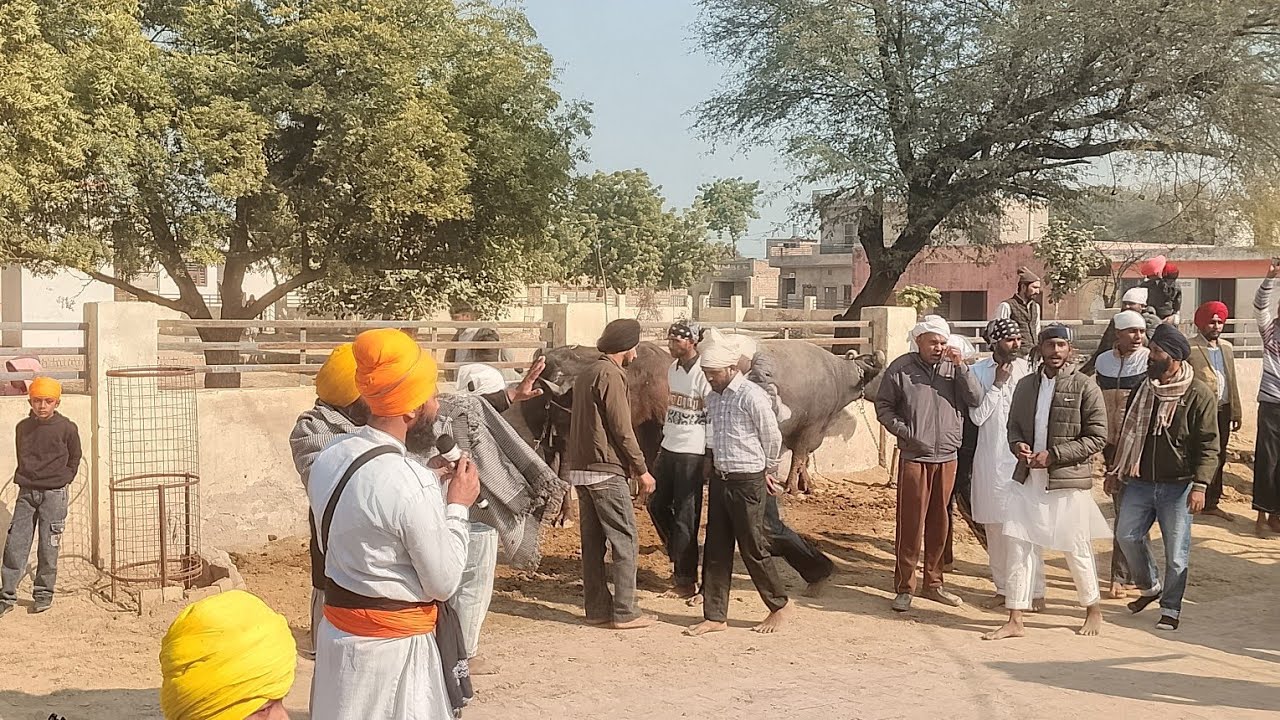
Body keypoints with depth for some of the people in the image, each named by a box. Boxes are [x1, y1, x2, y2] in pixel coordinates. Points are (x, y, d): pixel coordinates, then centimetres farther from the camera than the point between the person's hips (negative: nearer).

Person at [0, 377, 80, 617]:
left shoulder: (67, 428, -4)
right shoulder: (23, 427, 5)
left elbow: (74, 458, 8)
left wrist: (62, 480, 3)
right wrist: (23, 478, 10)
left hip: (54, 493, -3)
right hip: (26, 492, 3)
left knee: (48, 546, 1)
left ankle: (44, 593, 14)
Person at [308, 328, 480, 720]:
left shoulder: (328, 458, -3)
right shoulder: (410, 485, -26)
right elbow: (444, 583, -17)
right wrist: (457, 506, -7)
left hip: (337, 630, 7)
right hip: (394, 645, -7)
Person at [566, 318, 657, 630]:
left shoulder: (587, 374, 16)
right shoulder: (611, 375, -13)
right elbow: (622, 429, -16)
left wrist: (631, 465, 20)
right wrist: (642, 470, -8)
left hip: (581, 469, 9)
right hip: (607, 472, -9)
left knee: (593, 542, 11)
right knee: (625, 541, -3)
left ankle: (597, 608, 14)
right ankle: (624, 612, -1)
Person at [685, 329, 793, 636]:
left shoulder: (751, 395, -16)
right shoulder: (712, 397, 8)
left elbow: (772, 438, -6)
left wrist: (768, 471, 6)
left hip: (748, 483, -7)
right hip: (720, 480, 8)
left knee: (753, 549, 2)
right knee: (716, 550, 9)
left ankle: (780, 605, 21)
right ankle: (715, 616, 16)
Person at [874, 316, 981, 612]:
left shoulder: (953, 368, 5)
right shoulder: (901, 368, -3)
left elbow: (976, 400, -3)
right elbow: (883, 406, 1)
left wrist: (961, 367, -11)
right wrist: (904, 431, -10)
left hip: (947, 457, 4)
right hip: (914, 458, -3)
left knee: (939, 524, 13)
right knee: (911, 524, -2)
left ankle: (933, 584, 25)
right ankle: (904, 588, 6)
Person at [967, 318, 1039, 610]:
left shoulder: (1027, 369, -1)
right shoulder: (979, 371, -1)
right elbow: (977, 416, -7)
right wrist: (997, 385, -11)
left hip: (1023, 456, -1)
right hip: (991, 460, 1)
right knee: (995, 527, 9)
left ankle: (1035, 590, 4)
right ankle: (1003, 587, 21)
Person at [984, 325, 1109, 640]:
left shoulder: (1085, 388, -7)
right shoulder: (1026, 385, 8)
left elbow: (1097, 437, -9)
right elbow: (1014, 425, 18)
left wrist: (1053, 455, -16)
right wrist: (1017, 444, -5)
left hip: (1068, 482, -4)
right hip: (1028, 480, 4)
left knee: (1077, 550, 8)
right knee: (1019, 547, 1)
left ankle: (1094, 610, 30)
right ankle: (1015, 620, 9)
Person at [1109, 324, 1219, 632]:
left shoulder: (1199, 394, -10)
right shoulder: (1143, 388, 6)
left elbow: (1208, 445, -10)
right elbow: (1128, 432, 17)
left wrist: (1200, 485, -18)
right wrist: (1116, 469, 17)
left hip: (1177, 487, -5)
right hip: (1140, 482, 5)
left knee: (1176, 551, 2)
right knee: (1127, 535, 4)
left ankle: (1170, 609, 15)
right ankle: (1150, 587, 28)